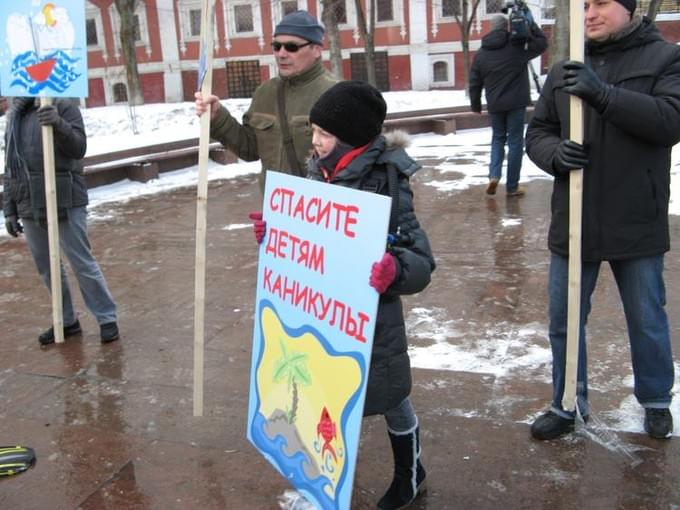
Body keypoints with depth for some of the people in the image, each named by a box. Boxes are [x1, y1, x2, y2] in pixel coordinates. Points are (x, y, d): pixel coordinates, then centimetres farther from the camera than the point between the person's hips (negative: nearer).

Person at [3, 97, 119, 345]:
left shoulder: (63, 106, -4)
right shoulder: (14, 116, 14)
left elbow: (79, 147, -14)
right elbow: (11, 168, 16)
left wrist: (59, 125, -32)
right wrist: (10, 210, 13)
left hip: (65, 202, -6)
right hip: (30, 206, 6)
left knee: (82, 263, -1)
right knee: (47, 268, 12)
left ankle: (107, 318, 11)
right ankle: (66, 321, 25)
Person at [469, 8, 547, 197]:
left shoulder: (481, 53, 4)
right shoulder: (517, 45, -7)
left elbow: (475, 83, 7)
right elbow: (542, 43, 4)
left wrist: (475, 105, 19)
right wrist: (529, 21, 6)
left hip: (495, 105, 3)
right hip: (516, 103, -3)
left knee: (498, 138, 21)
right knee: (515, 142, 4)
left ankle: (494, 175, 0)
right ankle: (512, 186, 8)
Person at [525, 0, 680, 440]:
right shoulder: (565, 71, 7)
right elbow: (537, 132, 8)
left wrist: (604, 95, -28)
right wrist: (556, 153, -15)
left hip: (637, 223, -3)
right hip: (574, 222, 3)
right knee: (564, 321, 12)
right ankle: (568, 406, 31)